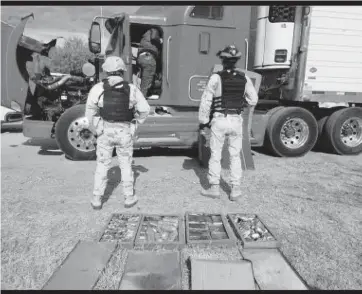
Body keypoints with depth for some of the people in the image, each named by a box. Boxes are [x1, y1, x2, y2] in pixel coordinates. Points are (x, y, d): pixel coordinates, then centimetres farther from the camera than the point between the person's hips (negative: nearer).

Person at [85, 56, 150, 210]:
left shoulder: (98, 88, -7)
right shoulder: (131, 89, -4)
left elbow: (90, 111, -9)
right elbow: (144, 109, 0)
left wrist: (94, 129, 4)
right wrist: (135, 123, 12)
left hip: (105, 131, 0)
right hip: (125, 132, 1)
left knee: (102, 165, 12)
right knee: (126, 165, 14)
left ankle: (97, 199, 17)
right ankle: (129, 197, 22)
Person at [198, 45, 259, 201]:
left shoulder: (216, 77, -9)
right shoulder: (245, 78, 2)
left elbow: (206, 101, -9)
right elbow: (253, 100, 8)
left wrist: (203, 120, 1)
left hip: (219, 120, -3)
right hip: (236, 120, 3)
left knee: (215, 155, 9)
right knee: (235, 156, 12)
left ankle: (214, 187, 16)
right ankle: (235, 190, 15)